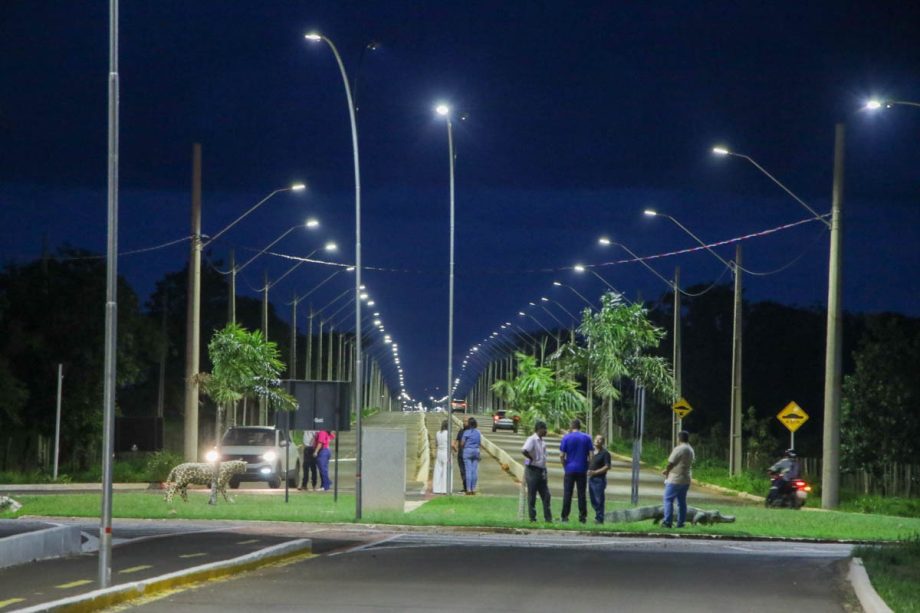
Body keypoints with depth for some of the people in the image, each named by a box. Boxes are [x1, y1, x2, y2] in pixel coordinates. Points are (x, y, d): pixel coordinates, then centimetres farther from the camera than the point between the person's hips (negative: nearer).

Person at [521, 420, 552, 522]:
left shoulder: (542, 441, 13)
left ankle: (548, 518, 11)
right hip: (532, 470, -9)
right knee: (532, 495, -1)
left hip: (542, 471, 9)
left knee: (546, 495, 8)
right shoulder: (532, 439, -14)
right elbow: (524, 450, -29)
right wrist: (531, 458, -16)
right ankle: (532, 517, 4)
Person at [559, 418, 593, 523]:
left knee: (567, 494, 3)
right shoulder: (587, 438, 1)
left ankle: (565, 516, 1)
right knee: (582, 494, 6)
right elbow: (591, 455, -1)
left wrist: (565, 466, 8)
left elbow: (561, 455, -5)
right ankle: (582, 516, 5)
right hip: (582, 470, 1)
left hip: (570, 470, -1)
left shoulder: (566, 438, -3)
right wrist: (588, 467, 10)